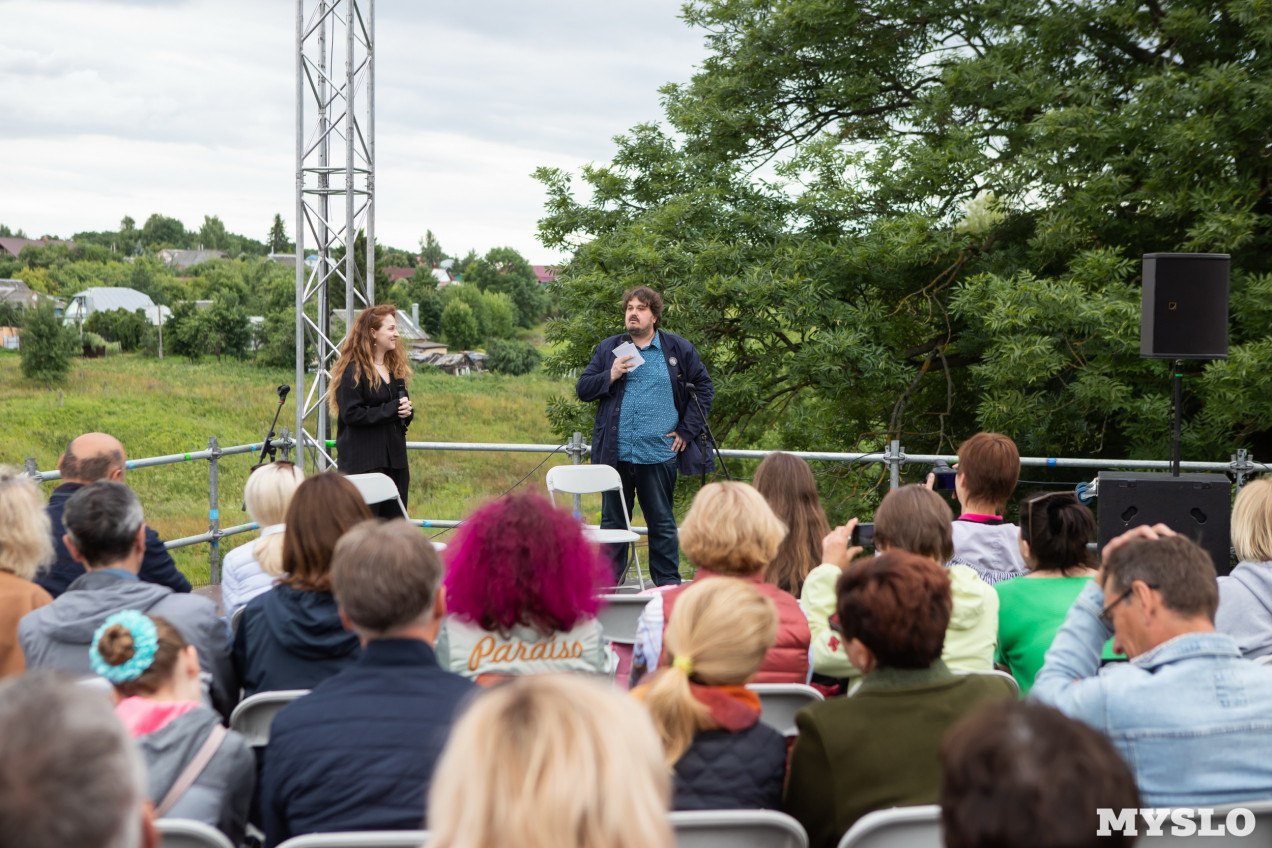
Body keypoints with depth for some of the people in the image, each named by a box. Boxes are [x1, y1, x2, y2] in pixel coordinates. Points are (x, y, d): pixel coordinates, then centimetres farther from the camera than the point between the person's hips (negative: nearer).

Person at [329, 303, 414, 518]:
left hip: (395, 458, 8)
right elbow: (351, 414, -17)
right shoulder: (353, 370, -9)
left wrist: (407, 411, 0)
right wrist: (391, 410, -17)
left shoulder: (395, 368, 16)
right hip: (363, 461, -8)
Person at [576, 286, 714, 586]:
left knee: (662, 523, 5)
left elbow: (704, 389, 9)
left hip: (659, 455, -2)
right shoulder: (609, 348, 10)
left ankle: (668, 584, 14)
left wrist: (687, 431, 1)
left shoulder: (678, 349, 5)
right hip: (615, 454, 2)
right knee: (612, 522, 8)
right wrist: (610, 376, -10)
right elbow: (582, 389, 8)